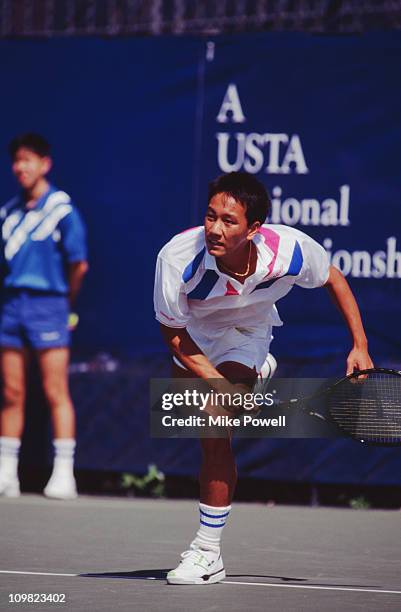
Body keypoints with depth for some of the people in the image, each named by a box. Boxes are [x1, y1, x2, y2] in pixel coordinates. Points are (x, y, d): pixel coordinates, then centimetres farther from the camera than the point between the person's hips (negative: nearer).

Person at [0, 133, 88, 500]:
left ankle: (64, 474, -7)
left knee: (56, 392, -7)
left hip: (47, 304, -5)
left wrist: (65, 302, 4)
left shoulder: (62, 210, -5)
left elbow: (79, 265, -5)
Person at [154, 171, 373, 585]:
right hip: (193, 336, 2)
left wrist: (360, 346, -11)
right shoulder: (177, 257, -37)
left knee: (215, 434, -17)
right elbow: (174, 334, -21)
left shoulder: (290, 249, -34)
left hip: (245, 333, -2)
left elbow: (333, 279, -9)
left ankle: (207, 553, -9)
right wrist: (222, 385, -30)